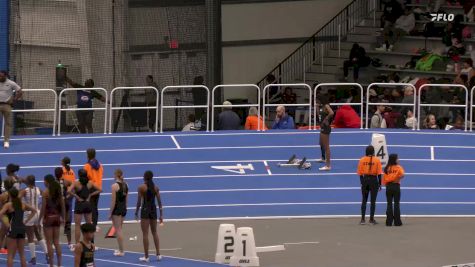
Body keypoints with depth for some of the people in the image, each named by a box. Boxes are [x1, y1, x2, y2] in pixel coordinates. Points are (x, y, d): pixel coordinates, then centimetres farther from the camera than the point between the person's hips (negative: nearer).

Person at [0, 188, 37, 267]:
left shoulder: (8, 205, -6)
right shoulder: (22, 204, 9)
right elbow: (34, 211, 15)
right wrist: (26, 221, 11)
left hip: (12, 229, -5)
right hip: (22, 228, 5)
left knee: (11, 254, -1)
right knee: (22, 254, 13)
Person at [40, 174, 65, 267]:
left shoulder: (45, 192, -12)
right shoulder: (58, 191, 4)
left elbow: (43, 207, -13)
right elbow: (62, 206, 6)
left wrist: (39, 219, -7)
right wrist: (62, 218, 15)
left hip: (48, 217, -5)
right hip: (56, 217, 5)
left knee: (49, 243, 1)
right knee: (56, 242, 13)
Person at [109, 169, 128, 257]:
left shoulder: (114, 186, -15)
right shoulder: (125, 185, 6)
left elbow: (113, 201, -16)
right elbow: (126, 199, 10)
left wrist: (110, 213, -10)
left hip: (117, 209, -7)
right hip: (124, 208, 7)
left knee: (118, 230, -1)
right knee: (119, 229, 20)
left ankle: (121, 251, 0)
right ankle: (120, 249, 25)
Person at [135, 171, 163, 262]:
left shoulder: (141, 188, -8)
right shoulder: (156, 188, 2)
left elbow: (139, 202, -9)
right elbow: (159, 202, 3)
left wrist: (136, 213, 2)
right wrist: (161, 214, 8)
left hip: (145, 210, -4)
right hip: (153, 210, 4)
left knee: (145, 234, 1)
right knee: (154, 232, 18)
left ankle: (146, 257, 2)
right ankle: (158, 254, 15)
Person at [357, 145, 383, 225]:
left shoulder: (362, 160, -1)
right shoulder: (377, 160, -7)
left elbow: (360, 173, 2)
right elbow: (379, 173, -7)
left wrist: (362, 183, 12)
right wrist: (379, 184, 1)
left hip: (365, 179, 2)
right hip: (374, 180, -2)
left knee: (364, 200, 10)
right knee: (373, 201, 5)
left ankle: (363, 219, 7)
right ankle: (371, 219, 6)